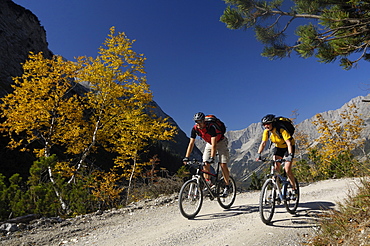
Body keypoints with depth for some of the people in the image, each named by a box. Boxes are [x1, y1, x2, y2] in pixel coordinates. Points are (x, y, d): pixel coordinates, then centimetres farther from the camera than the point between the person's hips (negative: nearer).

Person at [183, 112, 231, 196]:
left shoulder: (211, 127, -36)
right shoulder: (195, 129, -20)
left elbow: (214, 145, -40)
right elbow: (191, 143, -18)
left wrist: (212, 158, -49)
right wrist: (186, 157, -25)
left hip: (220, 142, -5)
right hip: (209, 143, 5)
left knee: (223, 165, -14)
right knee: (205, 164, -9)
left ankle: (227, 186, 4)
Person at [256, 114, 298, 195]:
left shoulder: (281, 130, -32)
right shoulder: (266, 131, -16)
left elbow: (289, 143, -36)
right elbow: (263, 143, -18)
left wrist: (290, 155, -49)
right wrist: (258, 154, -31)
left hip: (288, 147, -5)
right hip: (278, 147, 5)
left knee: (287, 170, -13)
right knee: (275, 169, -8)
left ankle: (294, 189, 6)